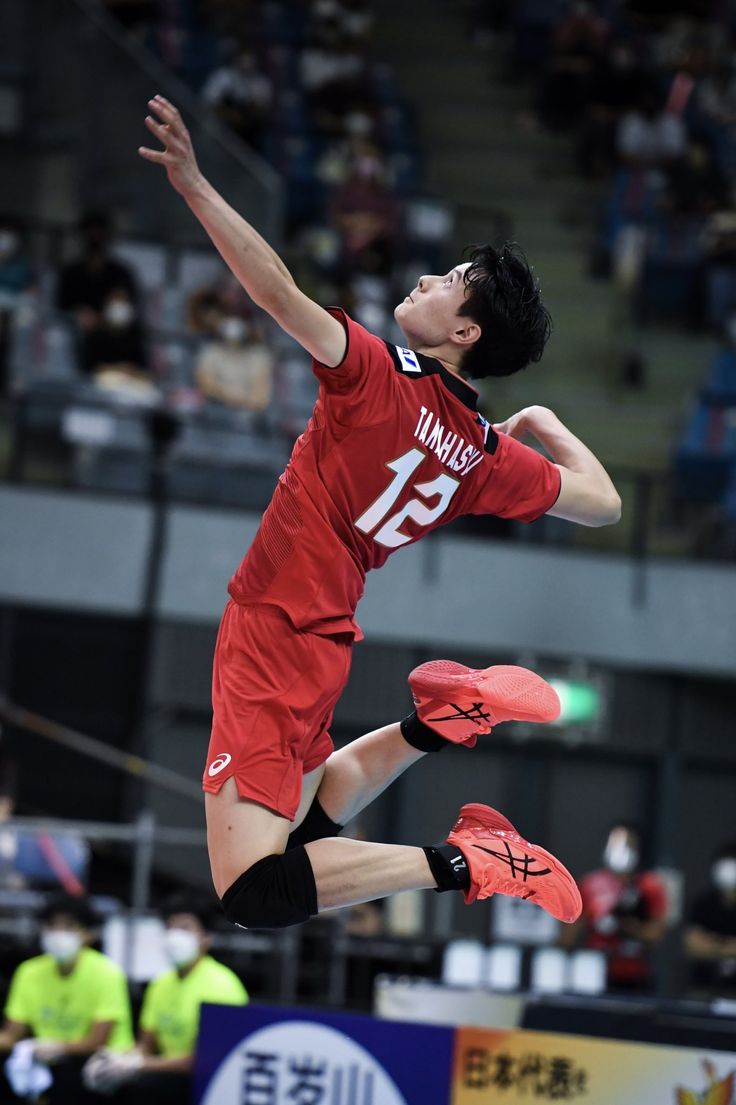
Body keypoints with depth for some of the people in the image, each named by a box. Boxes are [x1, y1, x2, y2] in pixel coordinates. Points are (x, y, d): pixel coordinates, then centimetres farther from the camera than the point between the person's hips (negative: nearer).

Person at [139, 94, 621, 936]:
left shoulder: (382, 376, -14)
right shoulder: (488, 455, 4)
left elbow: (280, 293, -26)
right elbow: (601, 503, 13)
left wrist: (192, 184, -25)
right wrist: (549, 425, 29)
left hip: (273, 636, -8)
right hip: (324, 639, 8)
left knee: (252, 890, -16)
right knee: (304, 820, 33)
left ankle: (462, 864, -20)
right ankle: (443, 718, 16)